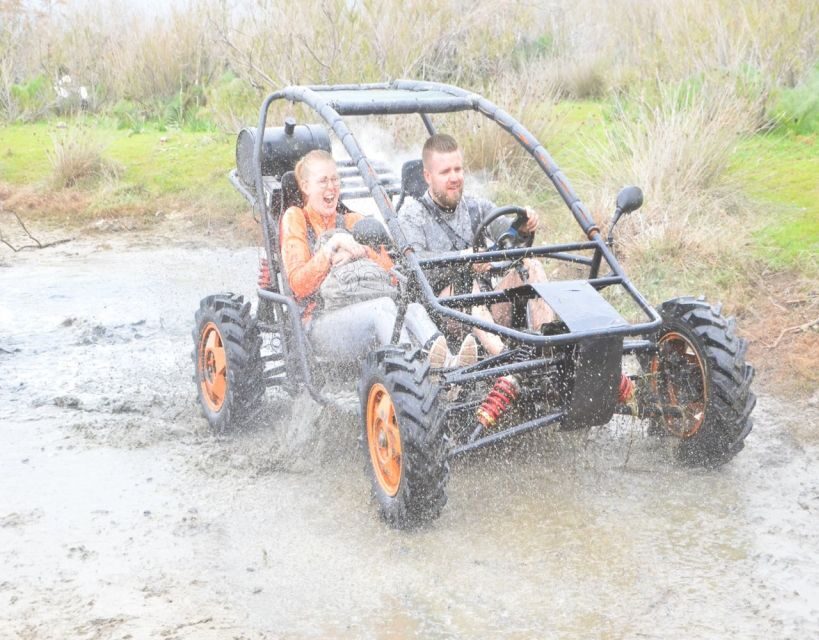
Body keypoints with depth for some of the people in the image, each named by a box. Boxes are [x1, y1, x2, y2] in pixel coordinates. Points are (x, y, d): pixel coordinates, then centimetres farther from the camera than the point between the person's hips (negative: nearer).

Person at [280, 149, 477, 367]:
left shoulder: (353, 221, 24)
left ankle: (447, 361, -56)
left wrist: (361, 251, -7)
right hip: (318, 323, -4)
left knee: (411, 307, -30)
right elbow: (299, 285, -4)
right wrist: (331, 245, -14)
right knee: (384, 306, -35)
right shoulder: (295, 218, 10)